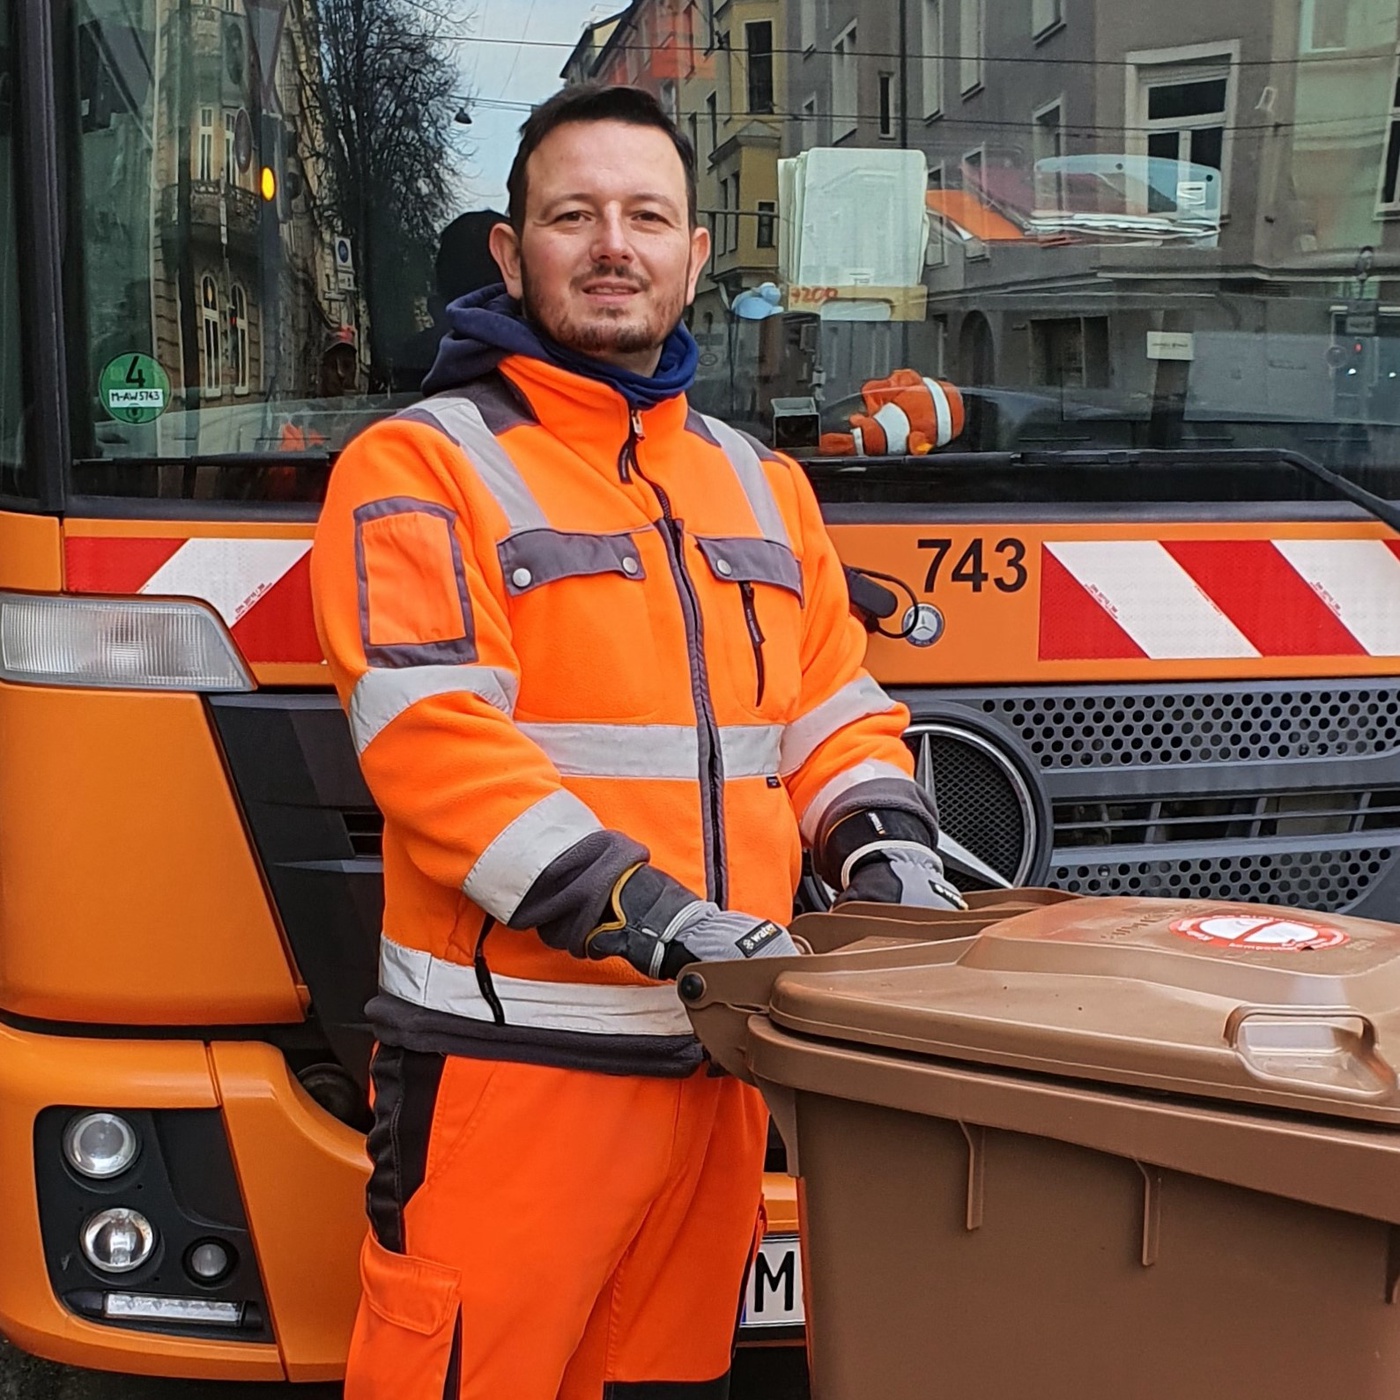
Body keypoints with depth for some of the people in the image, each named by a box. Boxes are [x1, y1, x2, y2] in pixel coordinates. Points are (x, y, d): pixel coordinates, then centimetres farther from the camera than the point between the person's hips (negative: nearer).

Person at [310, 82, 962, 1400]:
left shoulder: (763, 486, 16)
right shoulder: (418, 470, -3)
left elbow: (835, 712, 18)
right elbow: (431, 738, -15)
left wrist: (879, 839, -3)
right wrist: (637, 906, -23)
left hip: (719, 1054, 6)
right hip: (508, 1053, -5)